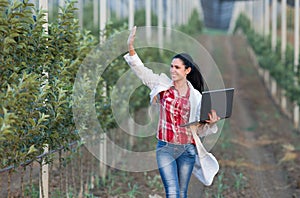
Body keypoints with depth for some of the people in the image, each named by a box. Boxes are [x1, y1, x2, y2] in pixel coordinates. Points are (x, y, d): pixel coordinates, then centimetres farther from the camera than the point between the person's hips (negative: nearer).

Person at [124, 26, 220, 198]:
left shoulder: (195, 96, 3)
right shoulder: (164, 85, 1)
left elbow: (200, 129, 6)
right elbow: (141, 71, -7)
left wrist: (211, 124, -14)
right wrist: (131, 49, -19)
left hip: (187, 149, 2)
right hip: (166, 148, -1)